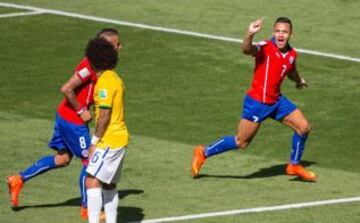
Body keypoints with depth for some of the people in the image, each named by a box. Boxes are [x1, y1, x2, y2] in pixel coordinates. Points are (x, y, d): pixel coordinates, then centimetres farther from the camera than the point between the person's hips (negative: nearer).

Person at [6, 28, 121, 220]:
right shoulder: (90, 66, -24)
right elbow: (66, 89, -28)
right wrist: (81, 112, -19)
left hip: (65, 116, 10)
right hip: (73, 120, -10)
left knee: (63, 158, 18)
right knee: (89, 160, 1)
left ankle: (19, 179, 22)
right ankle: (86, 208, 13)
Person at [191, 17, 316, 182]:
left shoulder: (291, 54, 3)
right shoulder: (265, 48, -19)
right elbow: (246, 50, -42)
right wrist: (250, 34, -60)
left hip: (276, 101, 7)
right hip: (257, 102, -7)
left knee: (304, 127, 5)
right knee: (241, 142, -1)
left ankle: (294, 165, 24)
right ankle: (203, 153, 18)